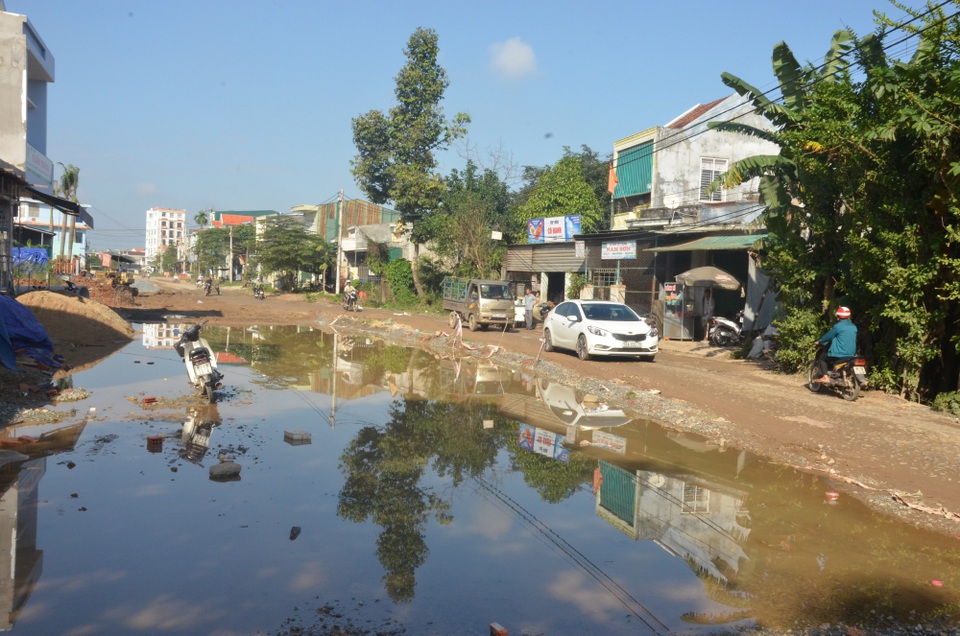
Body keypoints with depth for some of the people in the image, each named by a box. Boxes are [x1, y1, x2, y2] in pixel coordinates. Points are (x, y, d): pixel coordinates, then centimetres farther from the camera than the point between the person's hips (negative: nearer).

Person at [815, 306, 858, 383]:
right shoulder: (854, 327, 9)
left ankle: (825, 377, -6)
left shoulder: (838, 326, -12)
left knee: (822, 359, 11)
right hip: (851, 355, 7)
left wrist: (819, 341, 15)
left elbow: (829, 335, -3)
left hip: (839, 354, -7)